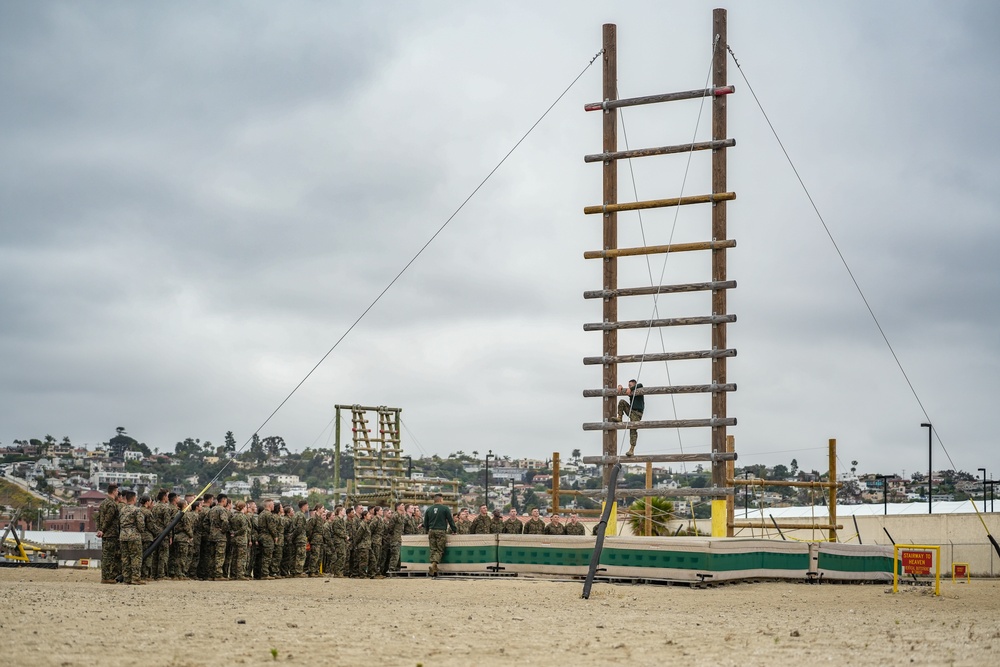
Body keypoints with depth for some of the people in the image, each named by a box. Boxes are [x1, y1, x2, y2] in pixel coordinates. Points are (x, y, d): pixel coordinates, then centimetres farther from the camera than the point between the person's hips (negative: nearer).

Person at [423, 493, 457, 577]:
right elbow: (451, 520, 0)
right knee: (440, 550, -2)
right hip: (441, 532, -4)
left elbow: (425, 523, 14)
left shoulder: (429, 509, 10)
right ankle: (433, 565, -25)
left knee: (433, 550, 7)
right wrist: (455, 530, 11)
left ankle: (434, 570, 0)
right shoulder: (445, 508, -2)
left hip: (431, 531, 4)